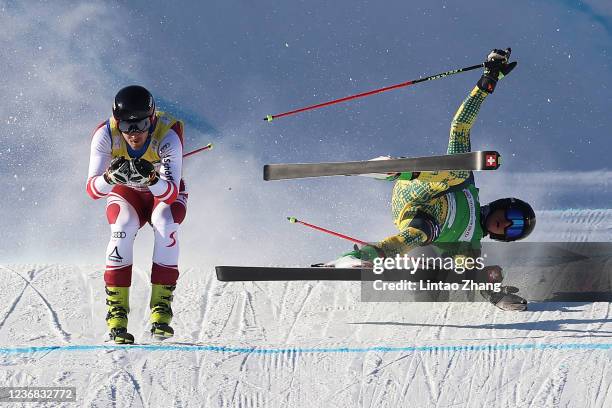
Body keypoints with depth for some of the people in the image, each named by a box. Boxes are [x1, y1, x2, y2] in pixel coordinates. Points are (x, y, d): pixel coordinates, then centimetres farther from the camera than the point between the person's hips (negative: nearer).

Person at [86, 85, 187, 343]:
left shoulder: (168, 136, -33)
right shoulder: (105, 135, -28)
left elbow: (171, 194, -40)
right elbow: (92, 190, -33)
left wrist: (152, 178, -60)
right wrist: (111, 177, -55)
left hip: (165, 194, -1)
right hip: (126, 194, 1)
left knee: (165, 223, -33)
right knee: (123, 227, -31)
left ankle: (161, 308, -25)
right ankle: (116, 312, -27)